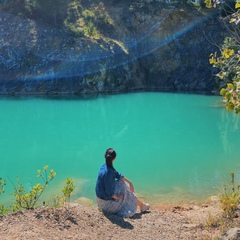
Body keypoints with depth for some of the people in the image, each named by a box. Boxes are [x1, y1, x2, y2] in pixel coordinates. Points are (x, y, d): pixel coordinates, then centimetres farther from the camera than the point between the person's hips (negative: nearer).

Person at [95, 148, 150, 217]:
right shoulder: (108, 172, -33)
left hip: (101, 195, 8)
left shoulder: (105, 166, -6)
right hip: (106, 201, -8)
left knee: (122, 184, 20)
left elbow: (118, 175, 8)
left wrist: (130, 182, 11)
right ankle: (141, 205, 36)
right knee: (126, 193, 11)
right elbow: (109, 192, -29)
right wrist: (118, 197, -11)